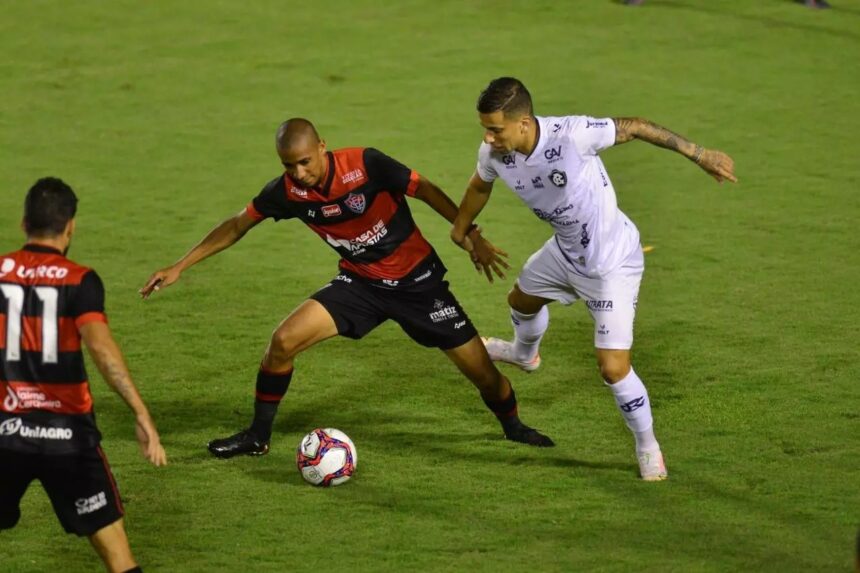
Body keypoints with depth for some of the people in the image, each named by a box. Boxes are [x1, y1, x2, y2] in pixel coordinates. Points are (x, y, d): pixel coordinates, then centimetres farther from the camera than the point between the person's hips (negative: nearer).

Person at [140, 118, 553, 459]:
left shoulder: (365, 165, -26)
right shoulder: (287, 191, -13)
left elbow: (425, 190, -16)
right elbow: (237, 226, 1)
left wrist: (469, 232, -23)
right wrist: (180, 267, -1)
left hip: (416, 279, -3)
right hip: (359, 282, 3)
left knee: (478, 366, -3)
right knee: (283, 341, -14)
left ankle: (512, 426, 29)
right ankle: (258, 436, 5)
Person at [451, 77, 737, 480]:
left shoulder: (572, 135, -38)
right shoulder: (494, 153, -19)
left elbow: (633, 128, -23)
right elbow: (480, 185, 6)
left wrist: (698, 154, -16)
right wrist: (461, 231, 21)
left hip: (612, 263, -7)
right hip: (565, 251, 7)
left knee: (613, 368, -10)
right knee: (522, 300, 32)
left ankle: (648, 447, 16)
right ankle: (524, 354, 70)